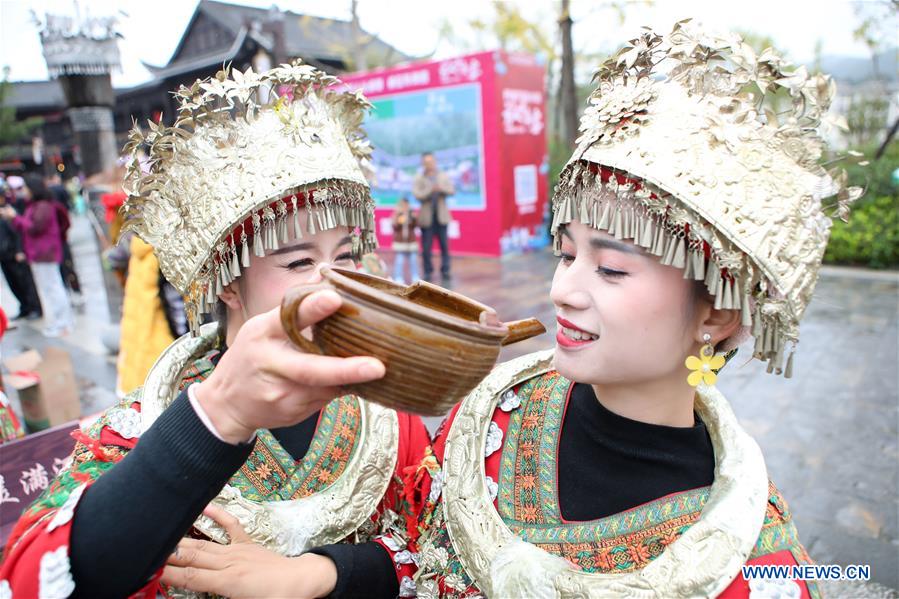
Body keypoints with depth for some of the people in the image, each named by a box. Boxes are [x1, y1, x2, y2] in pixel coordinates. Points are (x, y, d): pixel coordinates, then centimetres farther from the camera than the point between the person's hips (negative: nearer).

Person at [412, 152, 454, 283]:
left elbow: (452, 190, -1)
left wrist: (441, 189, -20)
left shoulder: (444, 176, 10)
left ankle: (445, 271, 8)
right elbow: (417, 195, -8)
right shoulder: (418, 179, 4)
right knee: (426, 247, 1)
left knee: (444, 245, 0)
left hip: (441, 216, 1)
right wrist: (431, 190, -22)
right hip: (427, 218, -1)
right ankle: (428, 272, 13)